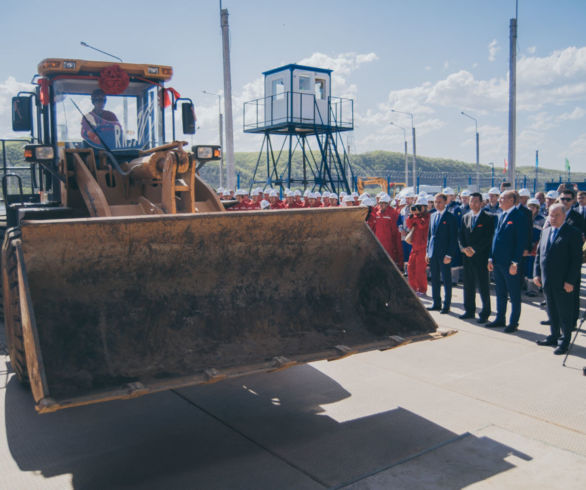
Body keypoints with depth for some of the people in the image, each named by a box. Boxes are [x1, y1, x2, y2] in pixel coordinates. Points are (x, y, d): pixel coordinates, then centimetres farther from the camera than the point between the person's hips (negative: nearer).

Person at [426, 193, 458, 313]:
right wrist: (427, 251, 12)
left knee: (446, 280, 2)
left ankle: (446, 305, 9)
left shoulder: (451, 217, -7)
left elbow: (453, 237, -9)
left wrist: (449, 255, -14)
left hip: (444, 254, -6)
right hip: (433, 253, 6)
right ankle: (436, 303, 21)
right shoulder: (433, 216, 13)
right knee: (434, 279, 12)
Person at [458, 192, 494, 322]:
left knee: (483, 285, -2)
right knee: (468, 284, 10)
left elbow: (488, 237, -10)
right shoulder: (465, 217, 13)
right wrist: (464, 248, -6)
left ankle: (485, 313, 7)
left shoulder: (488, 218, -4)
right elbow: (461, 235, 12)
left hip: (481, 256, -5)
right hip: (467, 256, 5)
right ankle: (469, 310, 21)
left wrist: (474, 249, -14)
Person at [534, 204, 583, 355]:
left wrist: (570, 281, -15)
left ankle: (564, 341, 16)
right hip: (547, 281, 6)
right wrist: (537, 274, 7)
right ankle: (554, 336, 30)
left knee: (565, 312, 5)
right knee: (551, 311, 16)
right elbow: (539, 253, 15)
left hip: (563, 283, -6)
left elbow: (577, 259, -12)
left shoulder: (573, 233, -9)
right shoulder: (546, 232, 11)